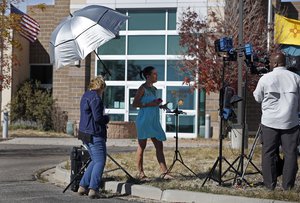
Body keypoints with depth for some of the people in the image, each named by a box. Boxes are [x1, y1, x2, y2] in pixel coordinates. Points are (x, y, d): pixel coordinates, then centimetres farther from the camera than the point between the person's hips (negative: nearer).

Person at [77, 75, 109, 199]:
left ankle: (82, 186, 18)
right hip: (94, 134, -10)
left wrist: (103, 119, 10)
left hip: (85, 133, 10)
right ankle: (93, 189, -11)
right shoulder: (95, 98, -14)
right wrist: (107, 118, 0)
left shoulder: (86, 96, 17)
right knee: (100, 162, -5)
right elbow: (98, 118, -21)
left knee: (95, 161, 18)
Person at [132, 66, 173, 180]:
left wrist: (159, 105, 7)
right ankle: (140, 173, 8)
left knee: (159, 146, 4)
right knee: (142, 146, 1)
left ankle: (164, 172, 5)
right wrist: (150, 104, -19)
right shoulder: (142, 88, -9)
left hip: (154, 122, 8)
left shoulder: (153, 89, 14)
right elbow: (134, 104, -13)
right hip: (144, 120, -8)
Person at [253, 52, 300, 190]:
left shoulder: (265, 78, -3)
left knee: (268, 153, 7)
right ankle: (288, 185, 6)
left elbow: (258, 98, 9)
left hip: (270, 122, -1)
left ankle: (269, 184, 9)